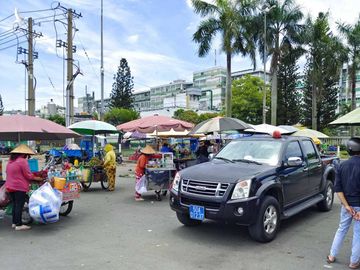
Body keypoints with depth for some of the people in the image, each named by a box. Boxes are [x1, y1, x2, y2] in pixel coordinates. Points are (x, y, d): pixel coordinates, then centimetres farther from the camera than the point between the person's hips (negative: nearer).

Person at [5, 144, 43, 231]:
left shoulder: (10, 161, 13)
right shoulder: (22, 161, -14)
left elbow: (11, 173, 19)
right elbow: (28, 175, -14)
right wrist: (37, 178, -1)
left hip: (10, 186, 9)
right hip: (20, 187, -9)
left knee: (14, 205, 17)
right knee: (19, 206, -3)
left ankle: (14, 222, 24)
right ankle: (19, 225, 1)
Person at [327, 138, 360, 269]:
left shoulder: (342, 165, -1)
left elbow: (338, 188, -3)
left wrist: (346, 206, -3)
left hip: (347, 205, 4)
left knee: (341, 229, 19)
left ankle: (332, 256, 25)